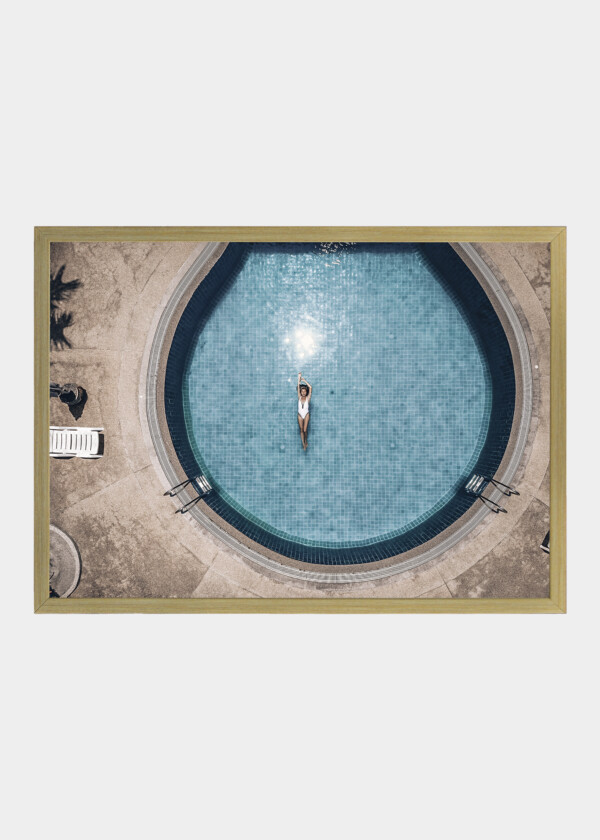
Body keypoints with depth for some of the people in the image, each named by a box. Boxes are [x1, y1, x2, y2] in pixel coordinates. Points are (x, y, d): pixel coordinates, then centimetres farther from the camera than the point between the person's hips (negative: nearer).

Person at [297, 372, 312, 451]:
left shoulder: (308, 398, -4)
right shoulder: (299, 397, 1)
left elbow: (310, 388, -11)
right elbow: (298, 387, -3)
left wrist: (304, 381, -7)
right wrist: (299, 379, -8)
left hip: (306, 415, -2)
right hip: (300, 415, 2)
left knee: (305, 430, -5)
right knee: (301, 430, 3)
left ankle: (306, 441, 21)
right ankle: (303, 444, 8)